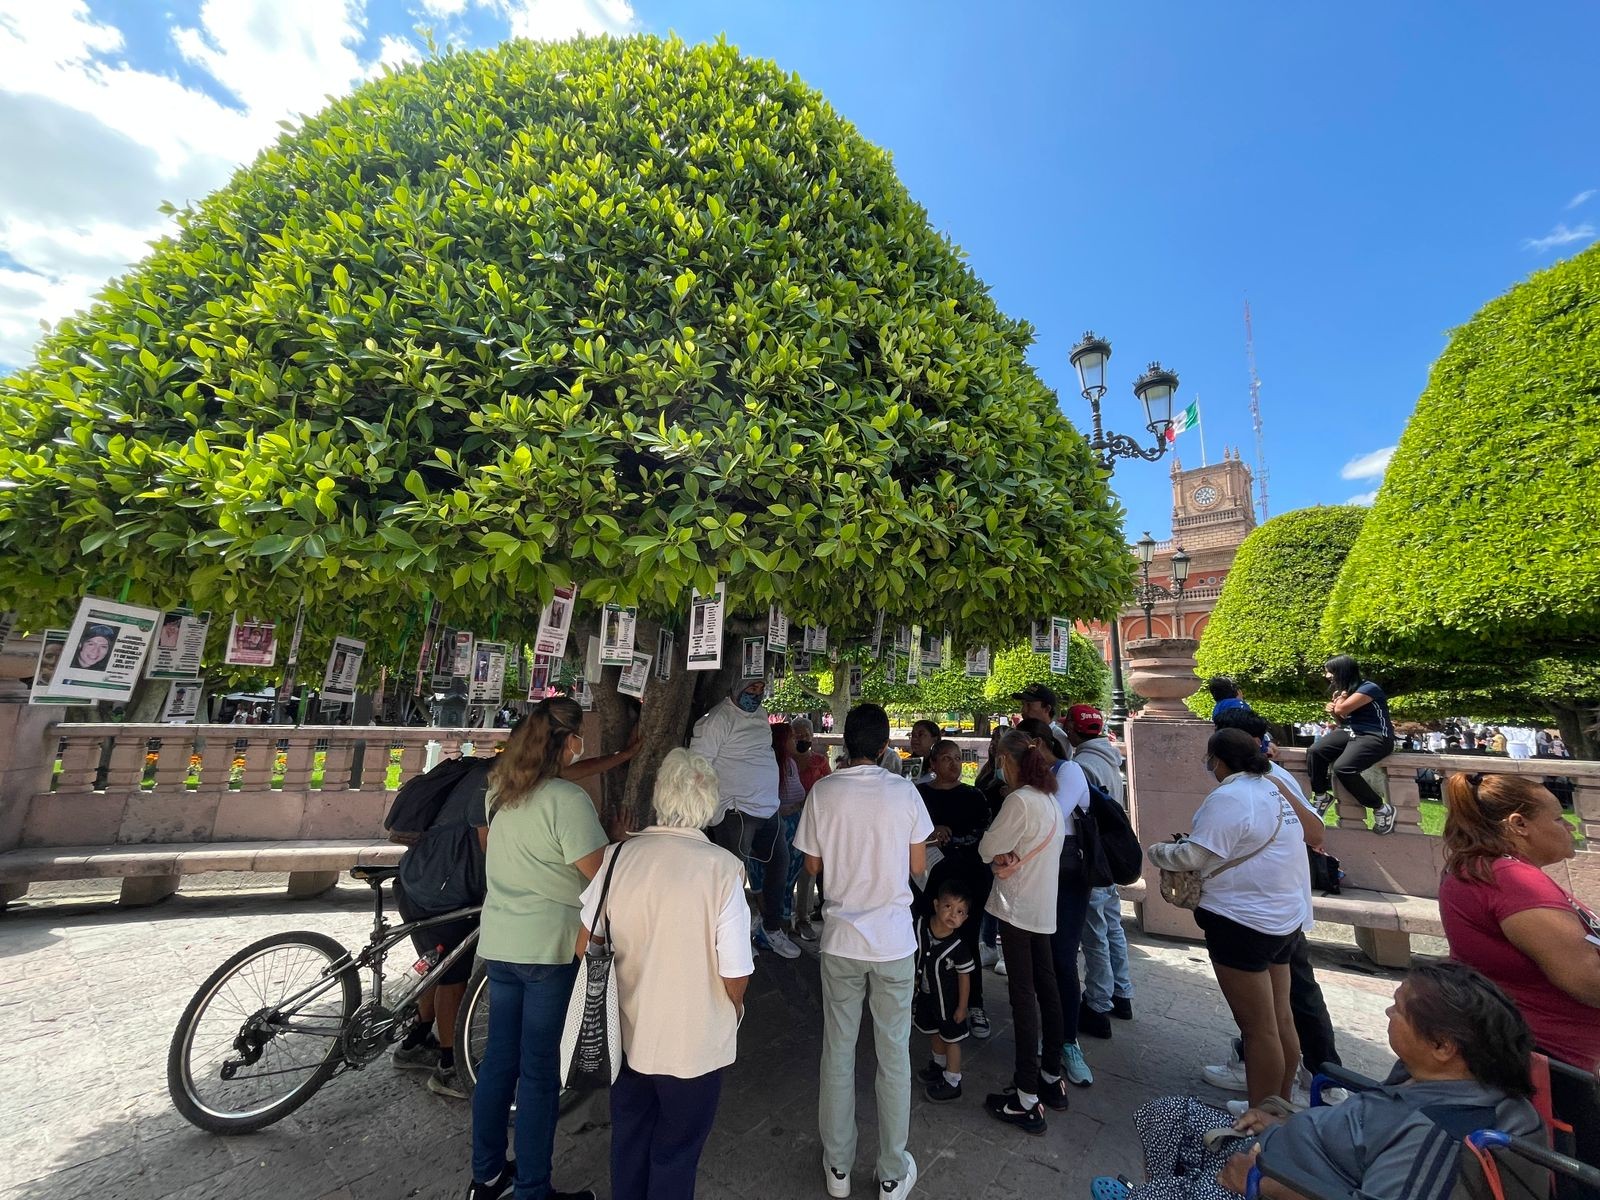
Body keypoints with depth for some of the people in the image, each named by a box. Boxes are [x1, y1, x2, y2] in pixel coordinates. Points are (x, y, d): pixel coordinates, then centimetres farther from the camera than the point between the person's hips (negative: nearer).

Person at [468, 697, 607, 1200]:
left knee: (499, 1059, 21)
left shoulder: (500, 789, 2)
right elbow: (597, 873, -21)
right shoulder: (567, 799, -23)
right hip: (550, 949, -7)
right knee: (540, 1070, 8)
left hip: (498, 943, 8)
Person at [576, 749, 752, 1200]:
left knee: (628, 1141, 29)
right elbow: (736, 979, -20)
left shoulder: (618, 855, -15)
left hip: (627, 1032, 4)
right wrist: (734, 1005, 2)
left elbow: (585, 947, -2)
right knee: (675, 1153, 23)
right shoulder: (722, 867, -26)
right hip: (694, 1043, -3)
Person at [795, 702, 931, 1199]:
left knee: (838, 1053, 18)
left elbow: (813, 866, -2)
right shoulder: (904, 791, -13)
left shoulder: (823, 792, -12)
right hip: (894, 940, 0)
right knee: (894, 1055, 17)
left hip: (841, 939, 1)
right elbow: (918, 867, -5)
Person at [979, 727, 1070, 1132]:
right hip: (1044, 907, 9)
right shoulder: (1050, 799, 6)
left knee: (1023, 995, 0)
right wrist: (1011, 859, -7)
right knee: (1045, 987, 18)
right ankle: (1052, 1077, 33)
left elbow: (987, 849, -15)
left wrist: (1000, 857, 5)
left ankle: (1027, 1099, 9)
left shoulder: (1019, 800, -21)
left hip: (1018, 906, -8)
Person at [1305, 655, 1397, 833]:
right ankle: (1321, 796, 2)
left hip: (1375, 737, -8)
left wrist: (1341, 696, -3)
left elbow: (1342, 709, -22)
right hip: (1351, 732, 8)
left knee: (1342, 767, -28)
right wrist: (1332, 711, -1)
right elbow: (1344, 719, 21)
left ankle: (1382, 809, -8)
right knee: (1314, 752, -12)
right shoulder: (1345, 689, 12)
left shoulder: (1368, 688, -15)